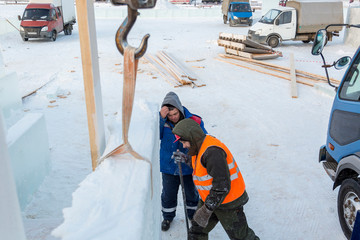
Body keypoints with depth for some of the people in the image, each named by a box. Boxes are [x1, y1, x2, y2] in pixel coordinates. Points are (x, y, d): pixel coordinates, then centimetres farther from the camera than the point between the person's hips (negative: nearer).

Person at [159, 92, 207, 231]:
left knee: (191, 194, 20)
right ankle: (168, 217, 46)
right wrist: (161, 118, -37)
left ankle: (193, 215, 49)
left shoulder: (194, 121, -16)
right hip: (168, 167, 1)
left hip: (188, 167, 0)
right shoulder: (162, 121, -13)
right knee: (168, 195, 18)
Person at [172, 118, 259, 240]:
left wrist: (206, 210, -26)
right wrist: (186, 159, 8)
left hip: (228, 202, -9)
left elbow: (222, 186, -31)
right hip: (210, 198, 9)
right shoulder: (201, 146, 1)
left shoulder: (212, 151, -30)